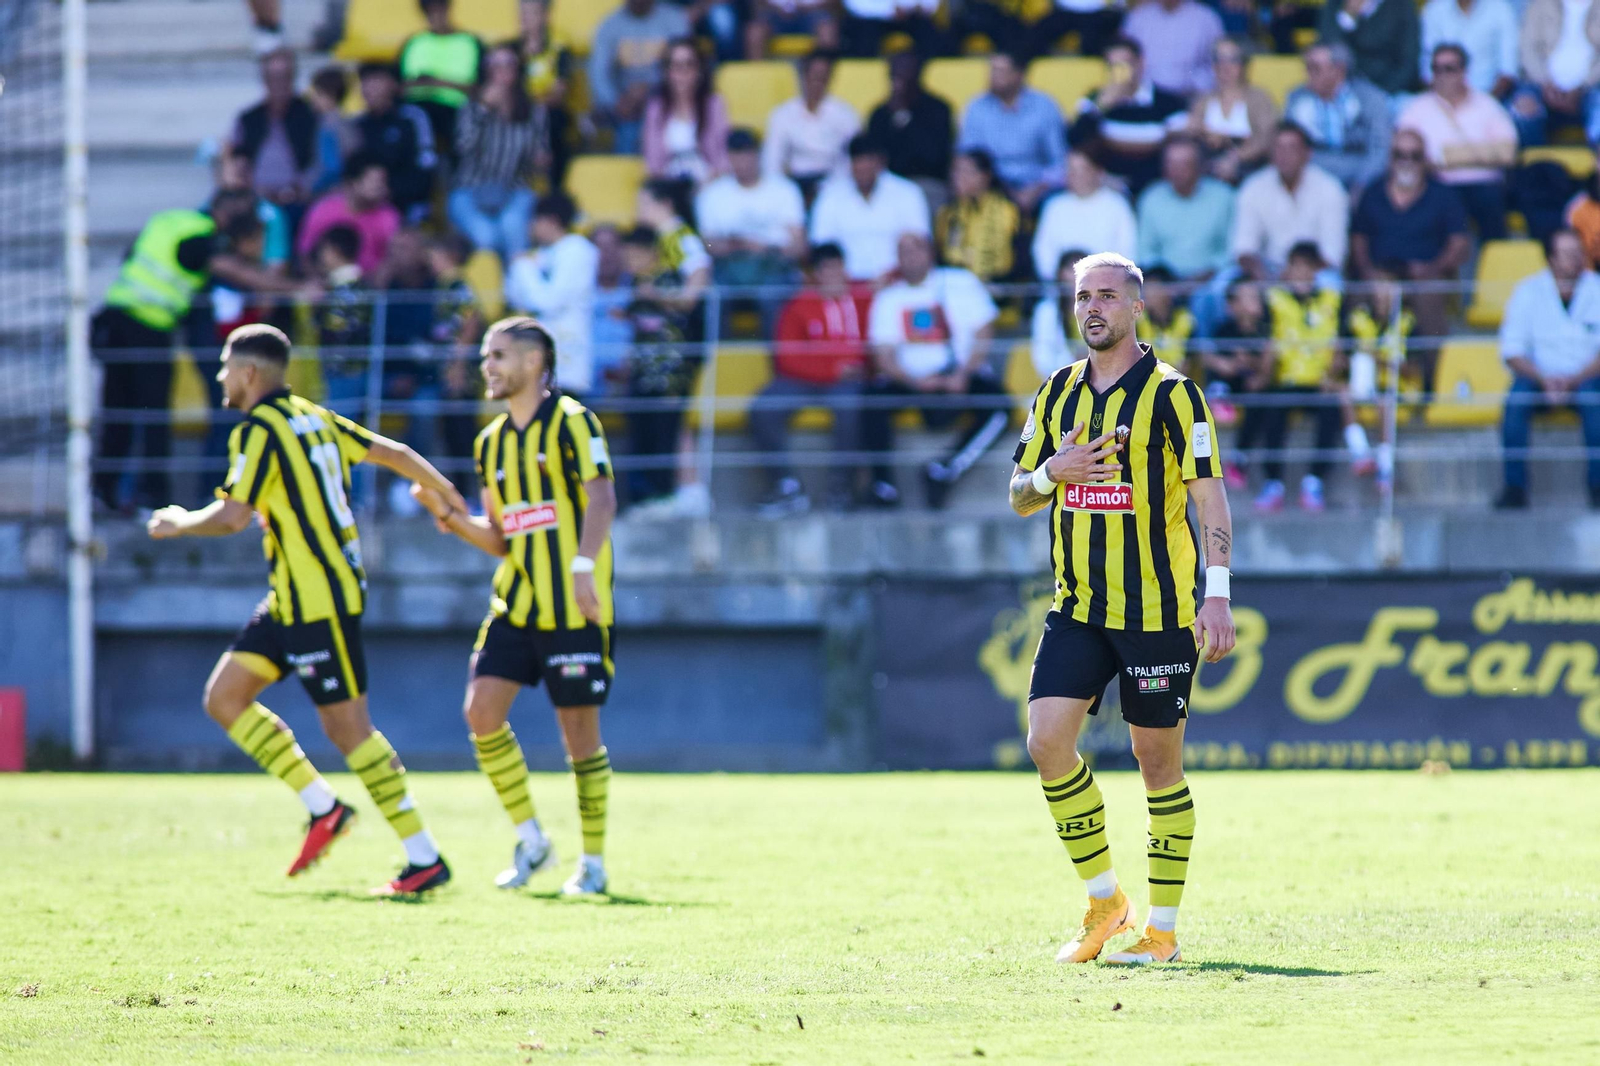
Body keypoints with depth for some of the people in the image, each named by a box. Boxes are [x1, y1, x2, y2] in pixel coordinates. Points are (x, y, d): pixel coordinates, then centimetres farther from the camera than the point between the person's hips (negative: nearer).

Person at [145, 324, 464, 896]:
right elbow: (393, 453, 15)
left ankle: (425, 859, -1)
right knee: (223, 697, 8)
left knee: (347, 728, -5)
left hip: (319, 601, -10)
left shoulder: (260, 430, -15)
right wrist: (446, 494, 29)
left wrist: (177, 524, -3)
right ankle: (323, 807, 9)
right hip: (292, 601, 10)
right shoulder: (313, 418, 12)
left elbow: (232, 516, -22)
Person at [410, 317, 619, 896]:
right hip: (516, 604, 6)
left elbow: (601, 497, -19)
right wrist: (449, 514, 3)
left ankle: (593, 863, 11)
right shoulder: (491, 442, 15)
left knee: (580, 733, -2)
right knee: (481, 710, -9)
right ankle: (530, 841, 5)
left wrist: (583, 564, -32)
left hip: (576, 609, -6)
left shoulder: (572, 423, -6)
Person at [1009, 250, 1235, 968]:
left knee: (1158, 761, 1)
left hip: (1157, 609, -5)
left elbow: (1209, 494, -9)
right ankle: (1104, 904, 6)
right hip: (1077, 607, 5)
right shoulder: (1056, 393, 11)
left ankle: (1161, 930, 9)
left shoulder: (1171, 392, -5)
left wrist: (1216, 593, -18)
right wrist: (1052, 472, -8)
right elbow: (1019, 497, 16)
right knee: (1048, 742, -9)